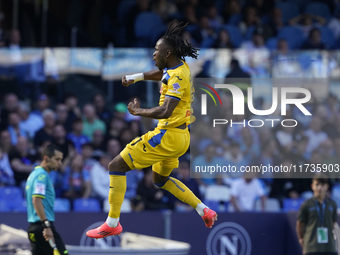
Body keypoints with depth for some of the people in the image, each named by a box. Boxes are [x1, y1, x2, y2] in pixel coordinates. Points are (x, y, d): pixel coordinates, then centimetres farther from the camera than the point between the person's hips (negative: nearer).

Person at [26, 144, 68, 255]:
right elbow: (36, 201, -22)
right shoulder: (42, 175, -12)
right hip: (42, 226, -10)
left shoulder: (35, 174, 19)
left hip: (33, 227, 10)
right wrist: (47, 225, -26)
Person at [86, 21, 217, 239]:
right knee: (161, 179, 31)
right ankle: (204, 211, 24)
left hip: (167, 136, -10)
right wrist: (136, 77, 18)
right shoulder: (179, 66, 8)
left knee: (116, 166, -6)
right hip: (181, 137, 10)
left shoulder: (177, 77, -20)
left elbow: (165, 111, -30)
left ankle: (112, 224, -6)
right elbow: (162, 73, 32)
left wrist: (138, 112, -16)